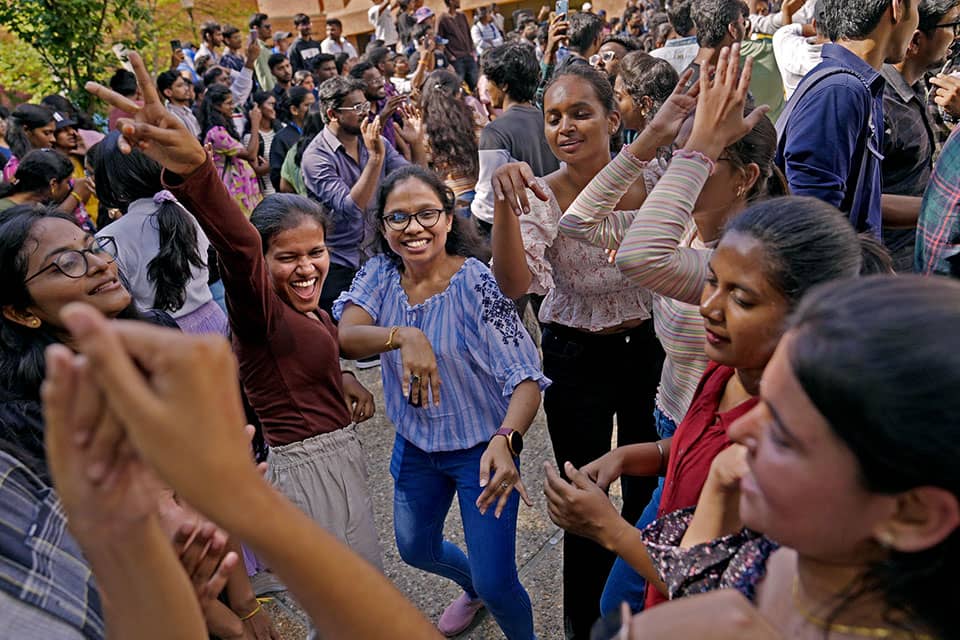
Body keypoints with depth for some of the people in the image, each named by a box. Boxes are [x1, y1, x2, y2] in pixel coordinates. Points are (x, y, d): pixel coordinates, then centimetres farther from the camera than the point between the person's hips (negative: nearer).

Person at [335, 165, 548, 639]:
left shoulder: (477, 285, -24)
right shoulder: (381, 273, -9)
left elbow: (526, 376, -29)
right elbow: (346, 336, -24)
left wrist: (505, 440, -47)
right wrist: (403, 336, -44)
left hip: (481, 449, -5)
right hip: (414, 444, 6)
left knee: (495, 584, -2)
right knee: (415, 549, 26)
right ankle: (472, 588, 60)